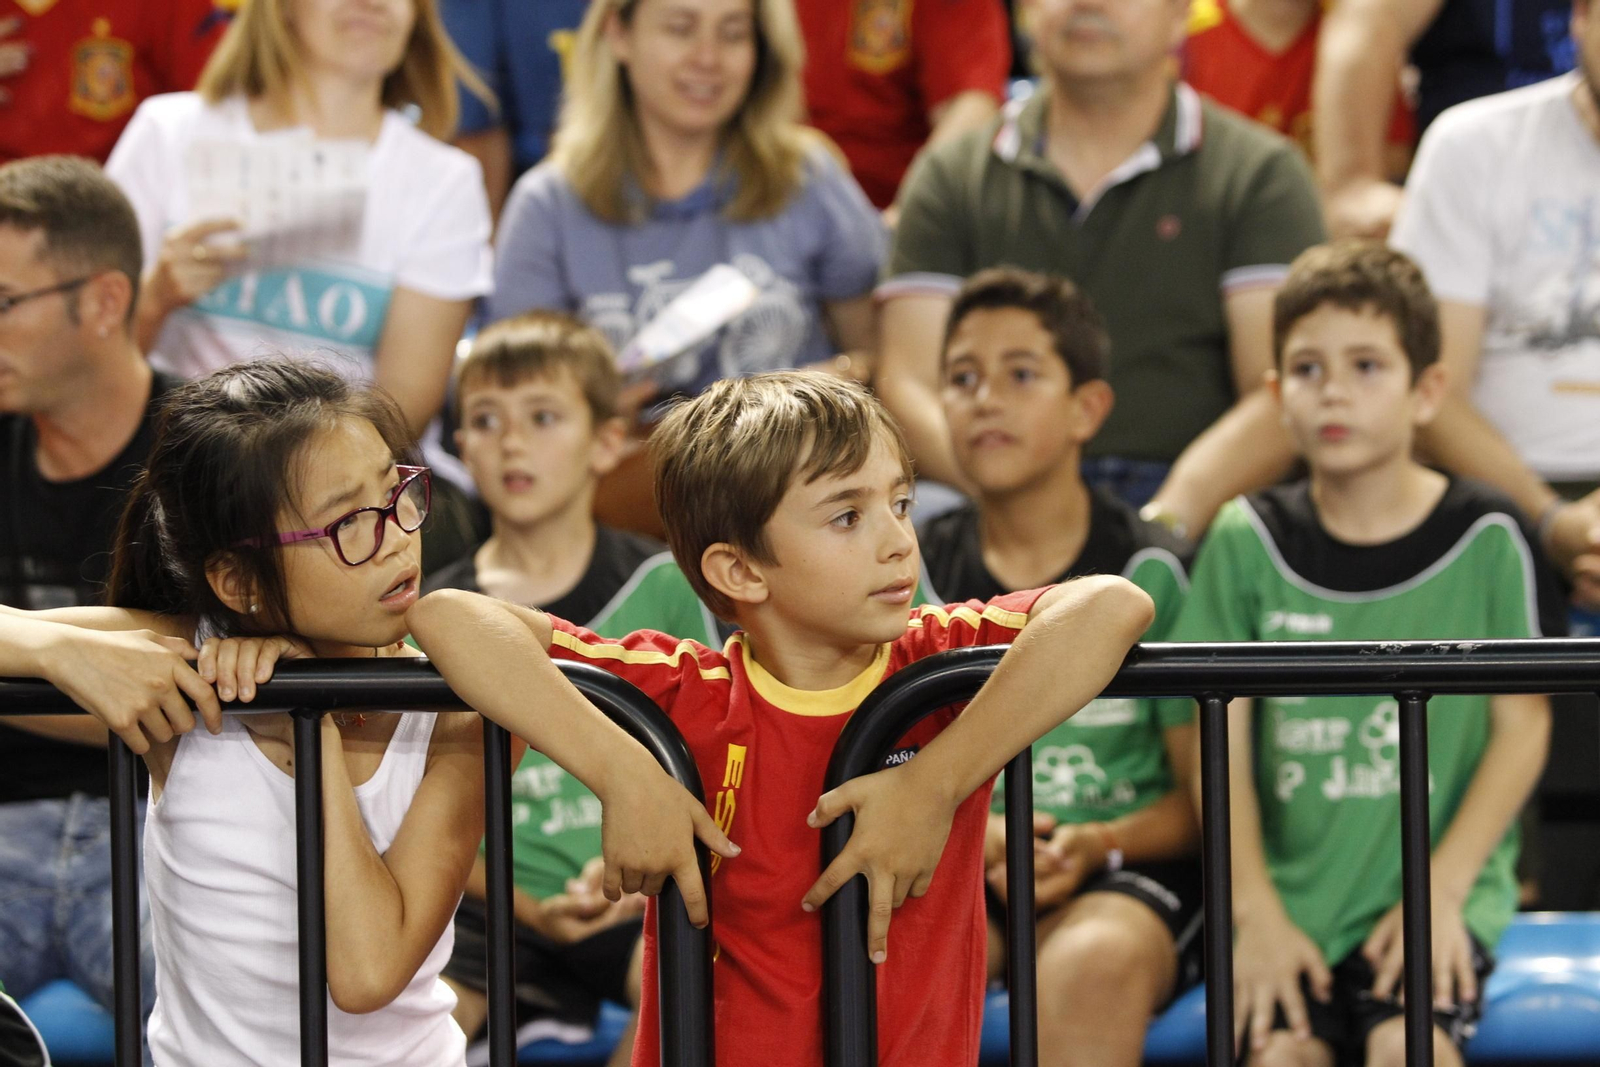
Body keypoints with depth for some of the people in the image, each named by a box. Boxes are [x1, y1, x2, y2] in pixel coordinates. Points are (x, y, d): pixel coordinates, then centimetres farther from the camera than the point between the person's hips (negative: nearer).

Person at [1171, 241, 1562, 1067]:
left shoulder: (1485, 539, 1)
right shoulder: (1249, 541, 5)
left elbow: (1522, 726, 1)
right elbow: (1226, 740, 3)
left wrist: (1441, 890, -9)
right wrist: (1256, 912, -6)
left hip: (1435, 885, -1)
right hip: (1289, 891, 2)